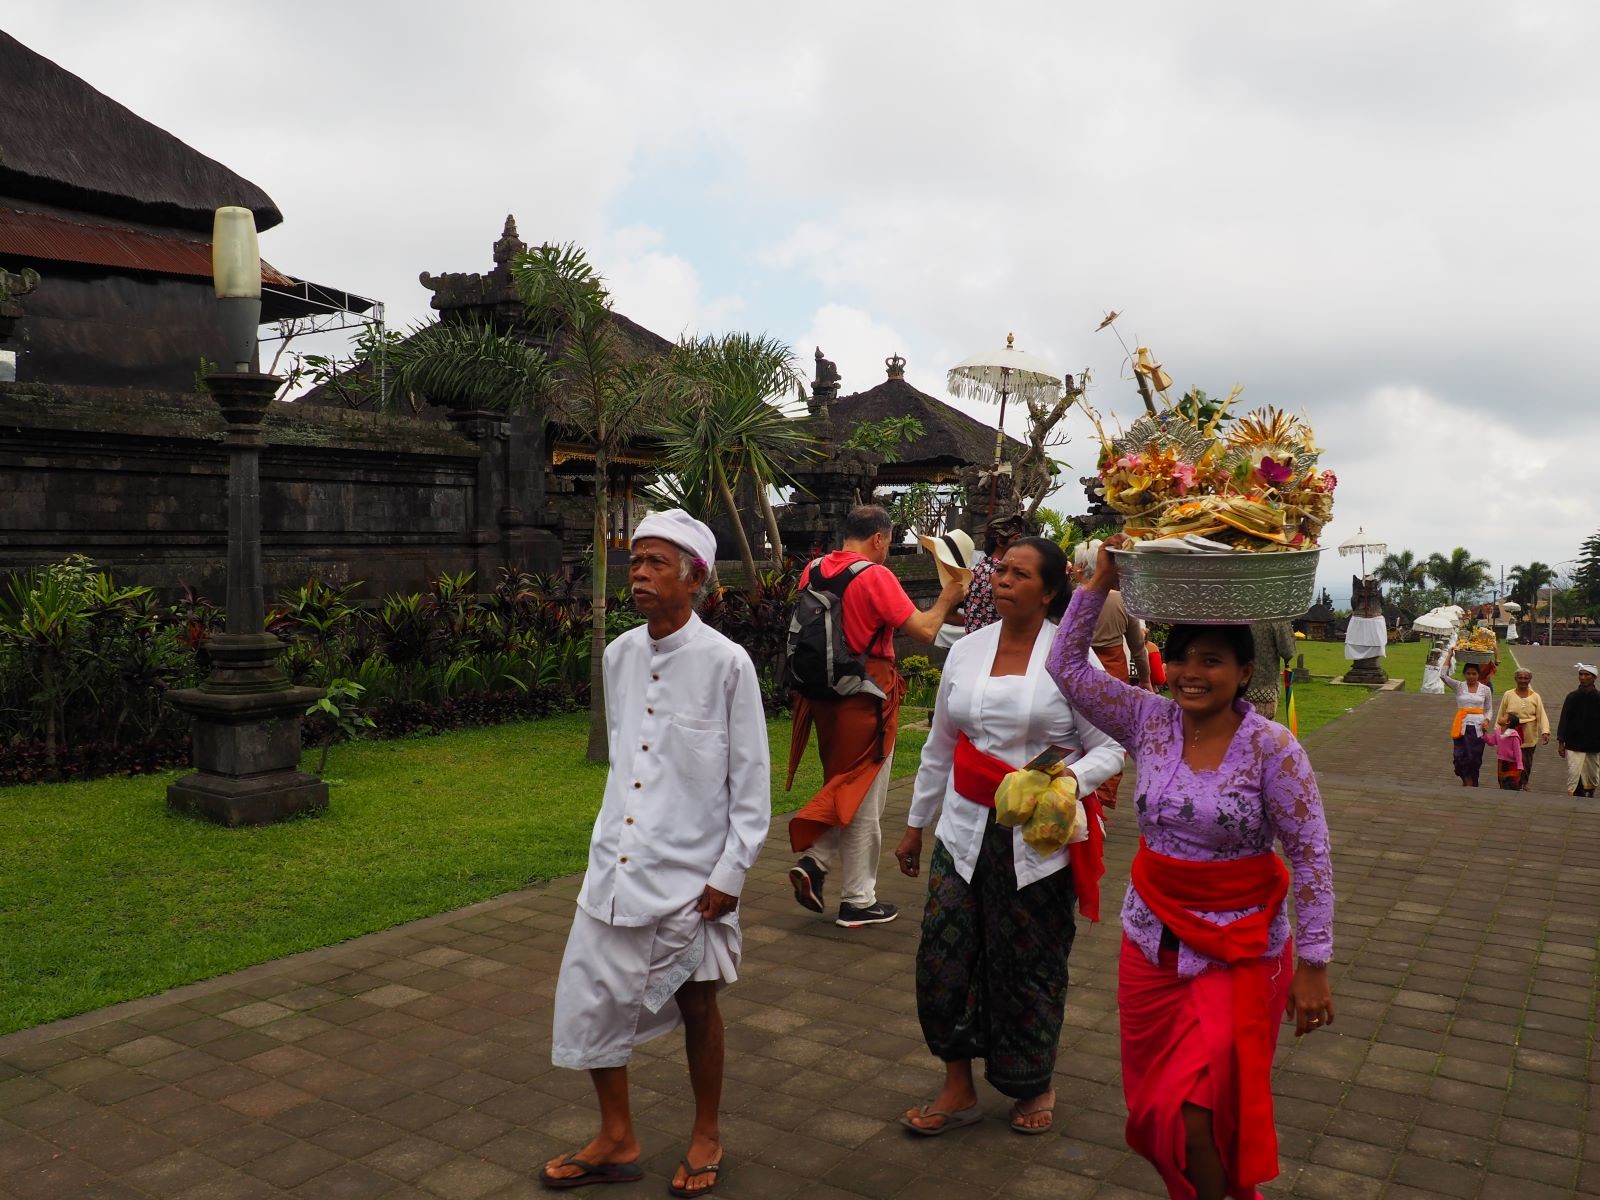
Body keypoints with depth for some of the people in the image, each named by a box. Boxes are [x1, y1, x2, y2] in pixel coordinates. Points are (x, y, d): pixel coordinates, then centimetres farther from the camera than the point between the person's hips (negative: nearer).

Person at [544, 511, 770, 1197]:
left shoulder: (725, 662, -13)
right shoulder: (619, 655, 3)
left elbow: (752, 780, -9)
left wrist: (730, 872, -11)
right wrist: (613, 833, 16)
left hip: (691, 871, -5)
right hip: (616, 863, 5)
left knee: (696, 1006, 12)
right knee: (588, 998, 9)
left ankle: (705, 1138, 35)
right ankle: (617, 1141, 30)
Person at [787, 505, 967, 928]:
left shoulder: (813, 570, 4)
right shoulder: (875, 575, -15)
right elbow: (924, 631, -15)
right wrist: (946, 599, 1)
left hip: (823, 694, 6)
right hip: (866, 697, -6)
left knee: (843, 788, 23)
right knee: (864, 800, 5)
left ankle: (814, 861, 8)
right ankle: (858, 902, 15)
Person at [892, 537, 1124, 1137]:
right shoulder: (966, 651, 6)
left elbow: (1108, 749, -5)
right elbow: (939, 746, 14)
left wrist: (1068, 781, -26)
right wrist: (915, 825, 17)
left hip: (1040, 839, -3)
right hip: (966, 831, 4)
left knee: (1029, 968, 7)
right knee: (942, 958, 1)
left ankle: (1036, 1087, 32)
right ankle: (958, 1087, 21)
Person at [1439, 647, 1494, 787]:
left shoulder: (1485, 689, 6)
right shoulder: (1459, 686, 3)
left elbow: (1489, 709, 12)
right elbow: (1443, 675, -10)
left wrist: (1486, 720, -8)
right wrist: (1449, 655, -5)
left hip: (1478, 728, 1)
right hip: (1461, 727, -1)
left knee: (1474, 759, 4)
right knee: (1460, 758, -6)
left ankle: (1468, 784, 16)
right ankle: (1468, 784, 9)